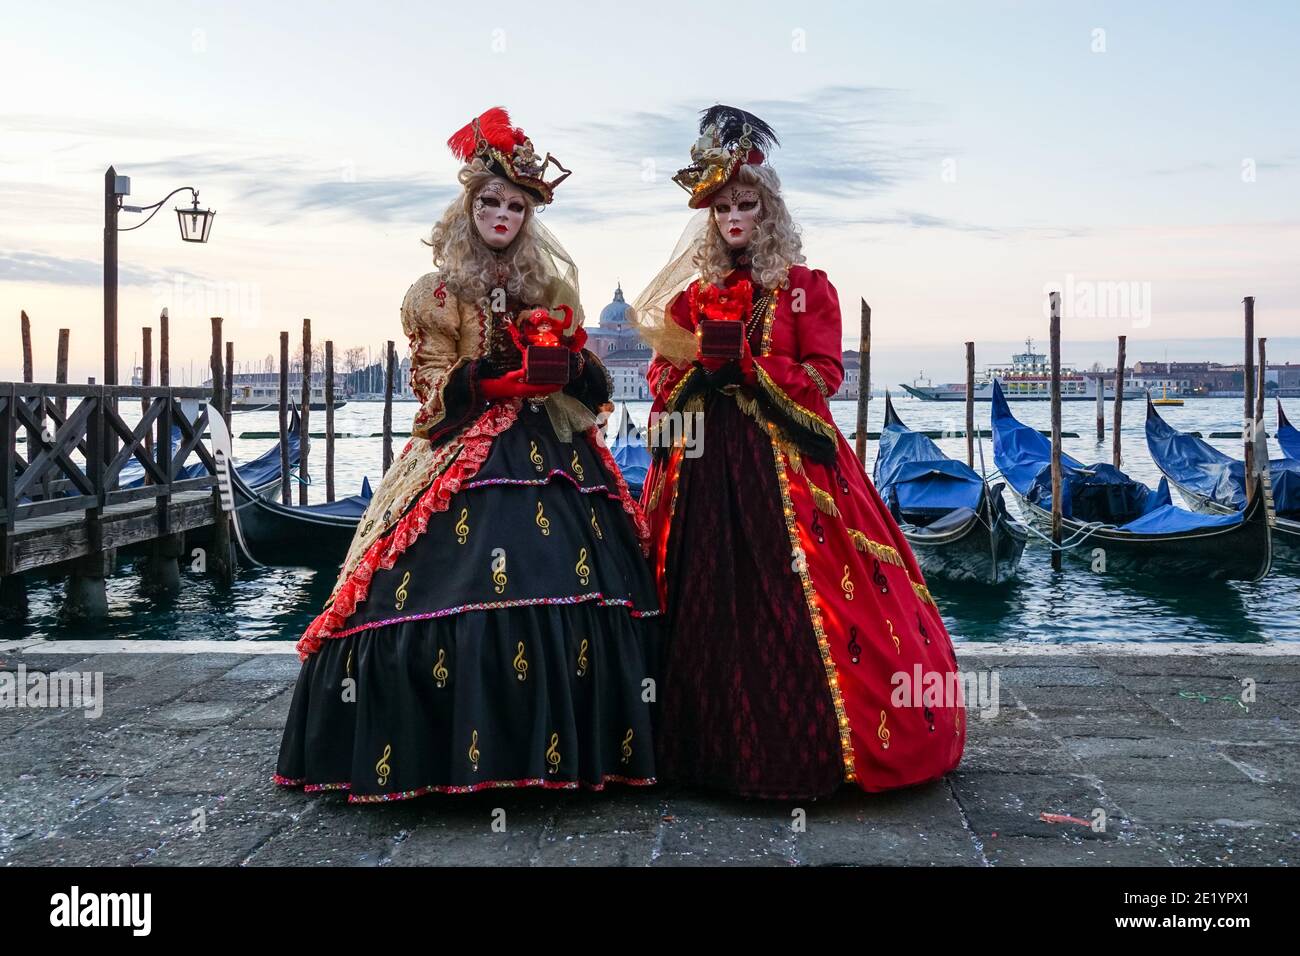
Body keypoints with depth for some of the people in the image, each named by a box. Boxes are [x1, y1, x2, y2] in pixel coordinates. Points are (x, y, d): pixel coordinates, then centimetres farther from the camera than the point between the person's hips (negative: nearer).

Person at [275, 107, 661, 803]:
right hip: (468, 460, -3)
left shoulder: (552, 288, 16)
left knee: (569, 584, -6)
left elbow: (593, 384, 16)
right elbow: (436, 394, -1)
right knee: (463, 590, -15)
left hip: (554, 455, 4)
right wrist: (498, 372, -16)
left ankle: (563, 746, 4)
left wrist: (572, 366, -7)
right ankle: (452, 752, -5)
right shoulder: (440, 293, 5)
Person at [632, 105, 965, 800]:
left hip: (787, 462, -3)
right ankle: (712, 743, 12)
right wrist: (691, 367, -8)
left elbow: (826, 373, -5)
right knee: (705, 601, 2)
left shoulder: (805, 288, 4)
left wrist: (745, 362, -13)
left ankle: (796, 748, 2)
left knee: (786, 603, -8)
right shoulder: (692, 294, 14)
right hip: (704, 464, 3)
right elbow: (661, 375, 13)